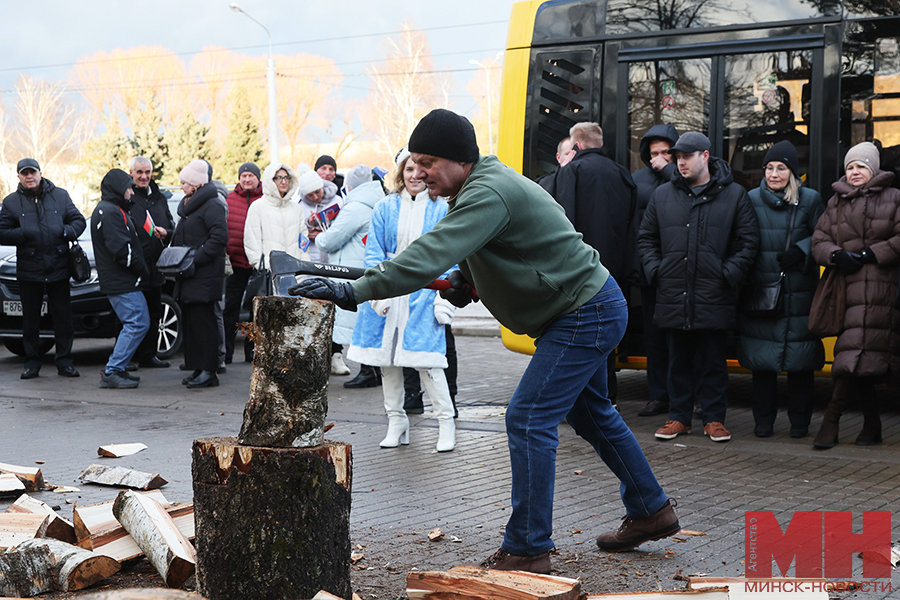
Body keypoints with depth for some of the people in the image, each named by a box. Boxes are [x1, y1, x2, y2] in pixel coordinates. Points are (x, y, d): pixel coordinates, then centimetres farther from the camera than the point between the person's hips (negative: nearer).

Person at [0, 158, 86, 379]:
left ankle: (64, 361, 11)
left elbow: (79, 221, 9)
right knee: (30, 319, 6)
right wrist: (23, 234, -15)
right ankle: (32, 363, 16)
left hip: (58, 268, 0)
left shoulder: (60, 195, 8)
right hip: (28, 270, 0)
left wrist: (66, 232, -11)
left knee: (63, 317, 2)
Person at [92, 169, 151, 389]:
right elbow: (121, 251, -21)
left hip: (123, 281, 11)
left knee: (134, 324, 15)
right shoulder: (110, 212, -15)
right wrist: (144, 271, -11)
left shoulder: (112, 210, 21)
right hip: (122, 282, -11)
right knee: (138, 324, -11)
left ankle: (116, 370, 18)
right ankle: (112, 373, -9)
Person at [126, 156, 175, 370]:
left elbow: (172, 226, 17)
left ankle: (148, 355, 21)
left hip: (155, 268, 7)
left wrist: (165, 232, -6)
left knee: (153, 314, 12)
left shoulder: (159, 198, 14)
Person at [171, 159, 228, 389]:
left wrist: (196, 258, -21)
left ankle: (208, 371, -6)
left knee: (202, 320, -9)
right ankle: (197, 368, 15)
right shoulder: (188, 206, 21)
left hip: (204, 274, -10)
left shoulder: (212, 206, -10)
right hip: (189, 275, 10)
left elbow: (219, 237, -19)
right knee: (190, 320, 9)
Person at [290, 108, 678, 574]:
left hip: (586, 316, -11)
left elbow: (430, 255, -37)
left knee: (528, 420, -12)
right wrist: (466, 278, -2)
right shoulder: (485, 183, 6)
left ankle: (527, 549, -6)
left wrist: (354, 291, -40)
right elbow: (460, 253, 20)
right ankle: (651, 511, 37)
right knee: (591, 415, 23)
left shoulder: (488, 194, -27)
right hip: (588, 306, 11)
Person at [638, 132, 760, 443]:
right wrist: (654, 269, 4)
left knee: (713, 361, 5)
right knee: (679, 361, 9)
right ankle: (679, 417, 19)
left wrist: (729, 273, -6)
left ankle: (714, 418, 15)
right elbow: (646, 238, 17)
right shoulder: (662, 195, 10)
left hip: (714, 298, -2)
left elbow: (749, 240, 3)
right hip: (673, 296, 2)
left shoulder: (733, 195, 3)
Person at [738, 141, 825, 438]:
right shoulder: (751, 199, 5)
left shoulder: (810, 200, 2)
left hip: (800, 292, -1)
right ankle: (763, 421, 13)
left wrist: (801, 251, -11)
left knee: (800, 359, 2)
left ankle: (799, 422, 13)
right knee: (762, 359, 3)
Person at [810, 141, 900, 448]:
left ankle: (831, 420, -15)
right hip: (848, 288, 4)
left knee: (857, 356, -15)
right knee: (860, 359, 3)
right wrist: (837, 255, -6)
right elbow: (819, 241, 15)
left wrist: (868, 255, -9)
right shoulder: (836, 203, 20)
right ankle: (872, 425, 15)